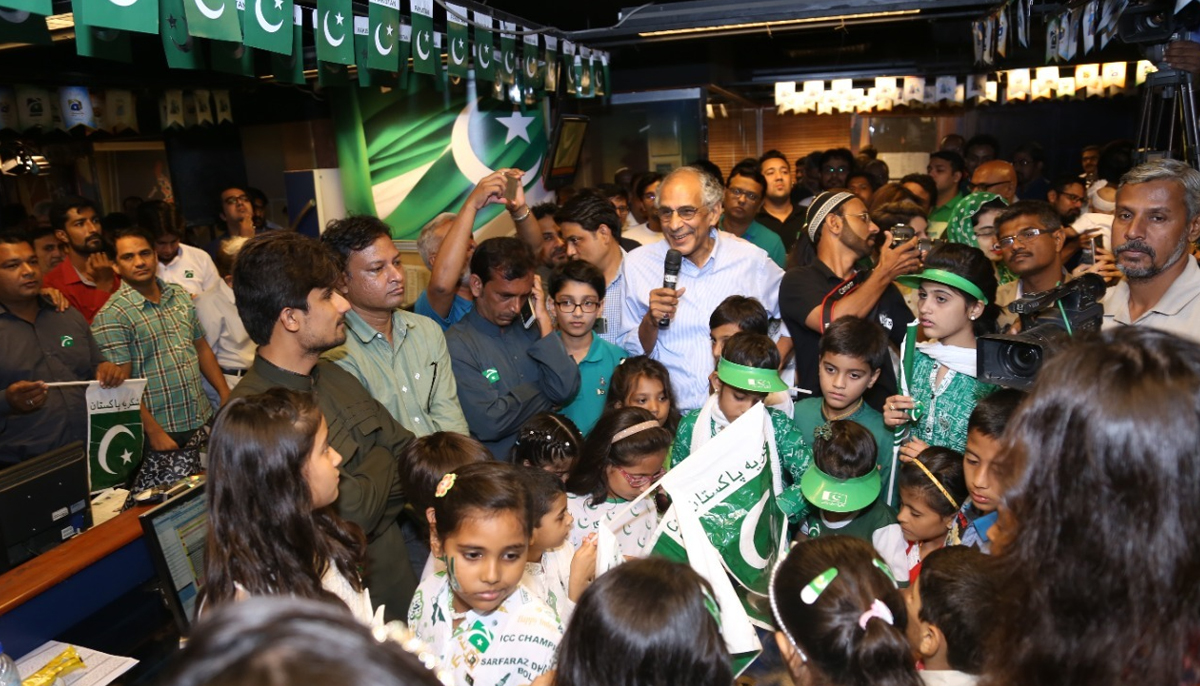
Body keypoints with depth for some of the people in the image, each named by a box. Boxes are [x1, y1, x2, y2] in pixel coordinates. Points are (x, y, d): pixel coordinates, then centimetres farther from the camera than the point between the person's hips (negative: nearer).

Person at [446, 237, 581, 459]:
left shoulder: (530, 330, 7)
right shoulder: (456, 345, -10)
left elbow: (566, 391, -4)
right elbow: (490, 423, -17)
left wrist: (544, 320, -5)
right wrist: (541, 393, -2)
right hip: (497, 465, -4)